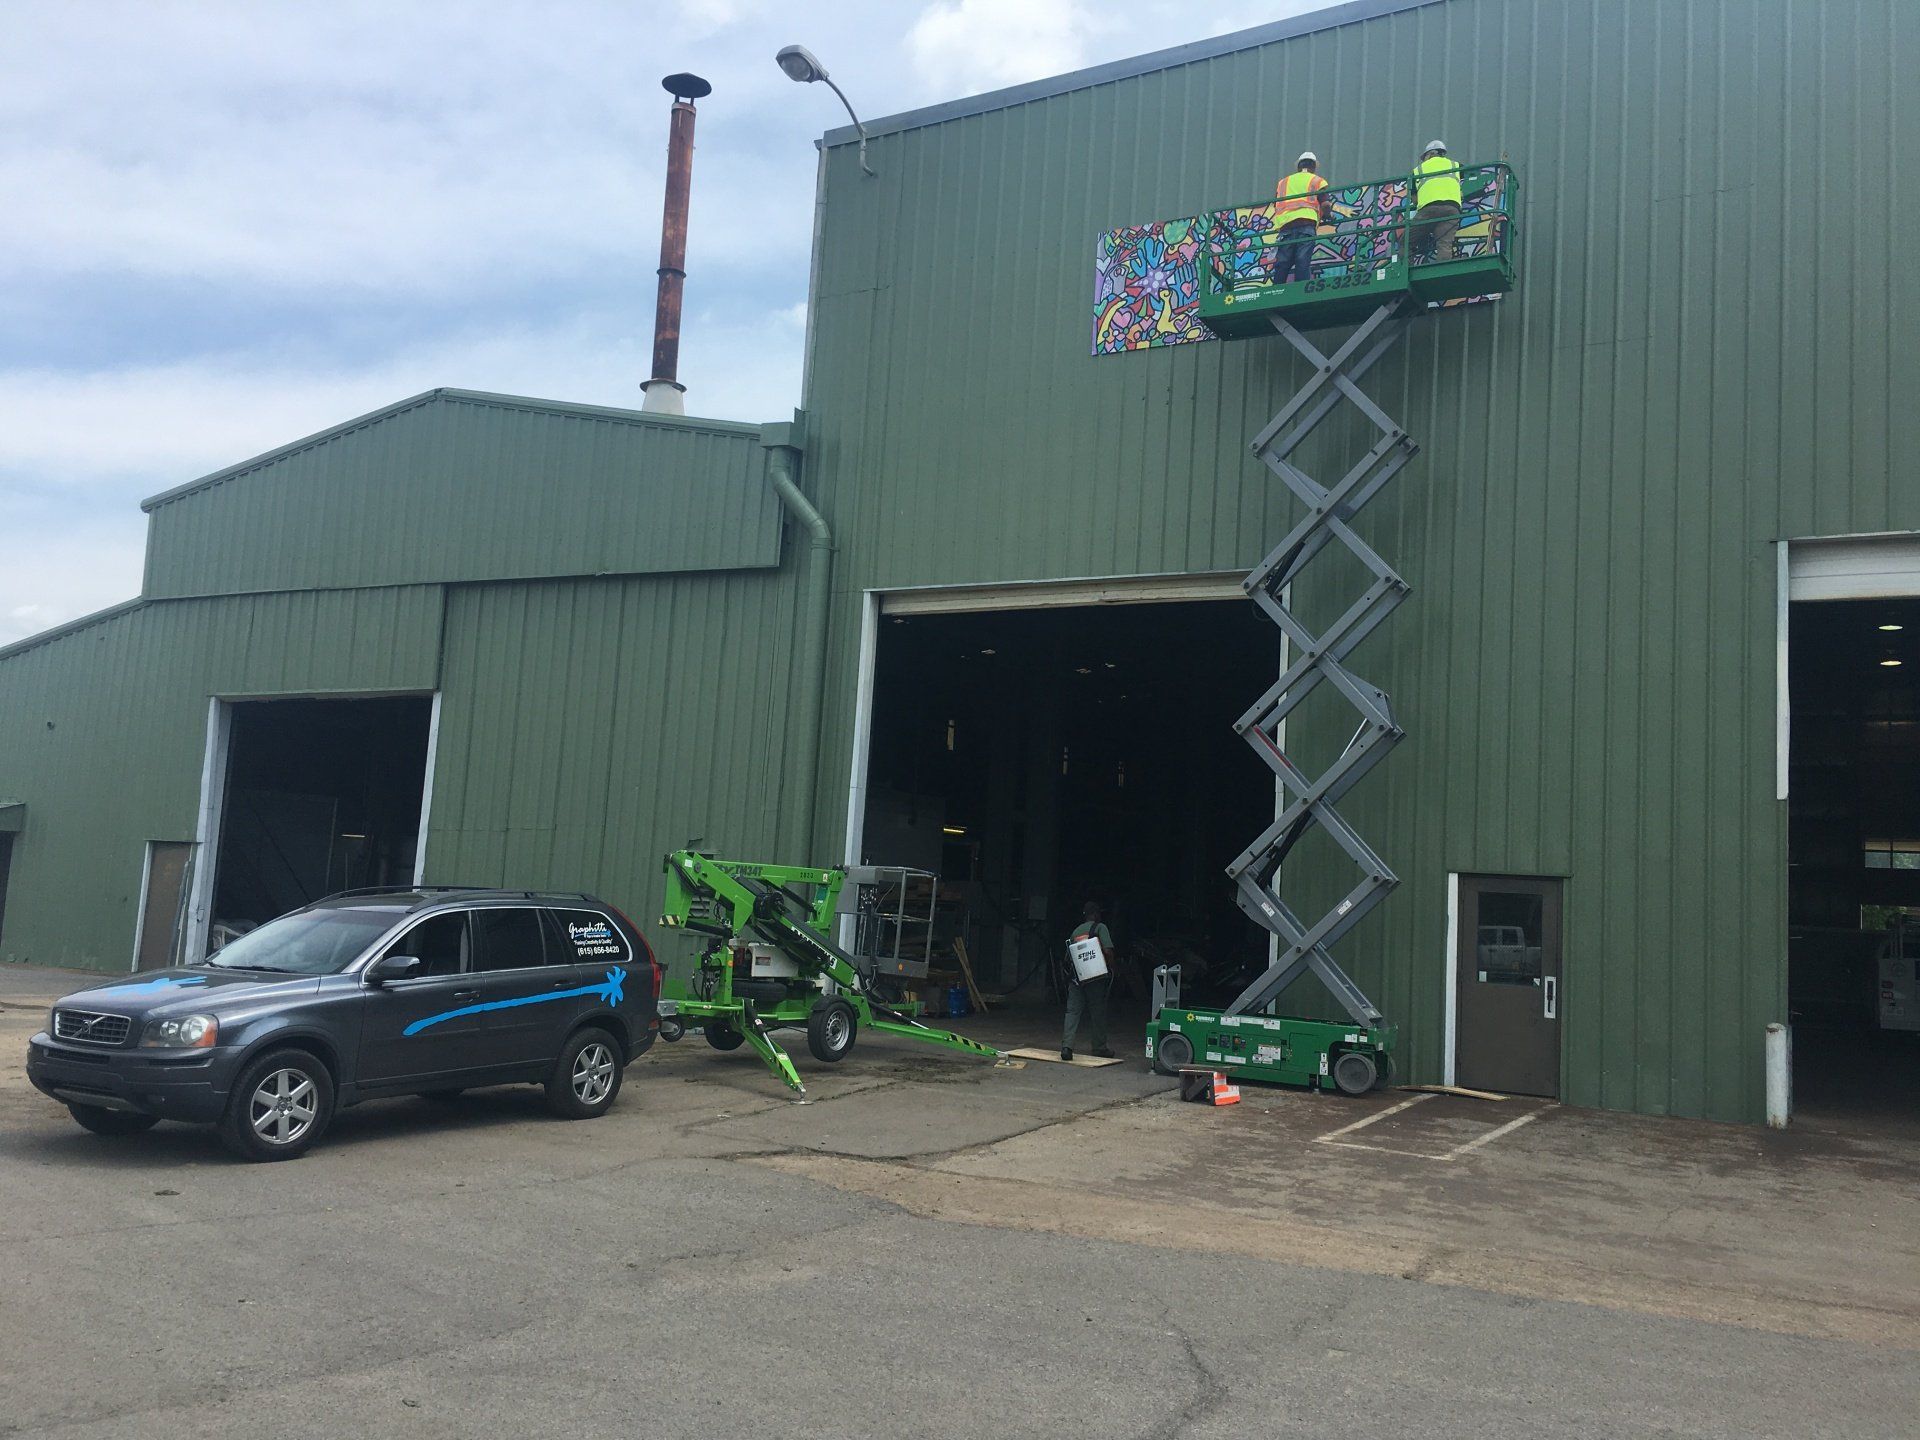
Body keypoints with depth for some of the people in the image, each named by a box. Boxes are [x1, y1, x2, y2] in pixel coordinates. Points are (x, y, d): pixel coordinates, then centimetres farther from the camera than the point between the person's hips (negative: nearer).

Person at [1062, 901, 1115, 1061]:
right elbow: (1107, 951, -12)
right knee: (1097, 1013, 8)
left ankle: (1066, 1045, -14)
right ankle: (1100, 1048, 17)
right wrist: (1112, 969, 0)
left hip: (1076, 976, 4)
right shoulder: (1100, 928, 0)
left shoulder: (1075, 931, 15)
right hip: (1095, 977, -4)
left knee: (1072, 1011, 1)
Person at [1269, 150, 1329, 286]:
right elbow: (1324, 204, 5)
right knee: (1303, 262, -11)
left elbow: (1276, 206, 22)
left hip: (1285, 223, 3)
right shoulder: (1317, 181, 16)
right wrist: (1326, 217, 23)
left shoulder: (1283, 182, 27)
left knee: (1282, 264, -2)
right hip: (1306, 223, -3)